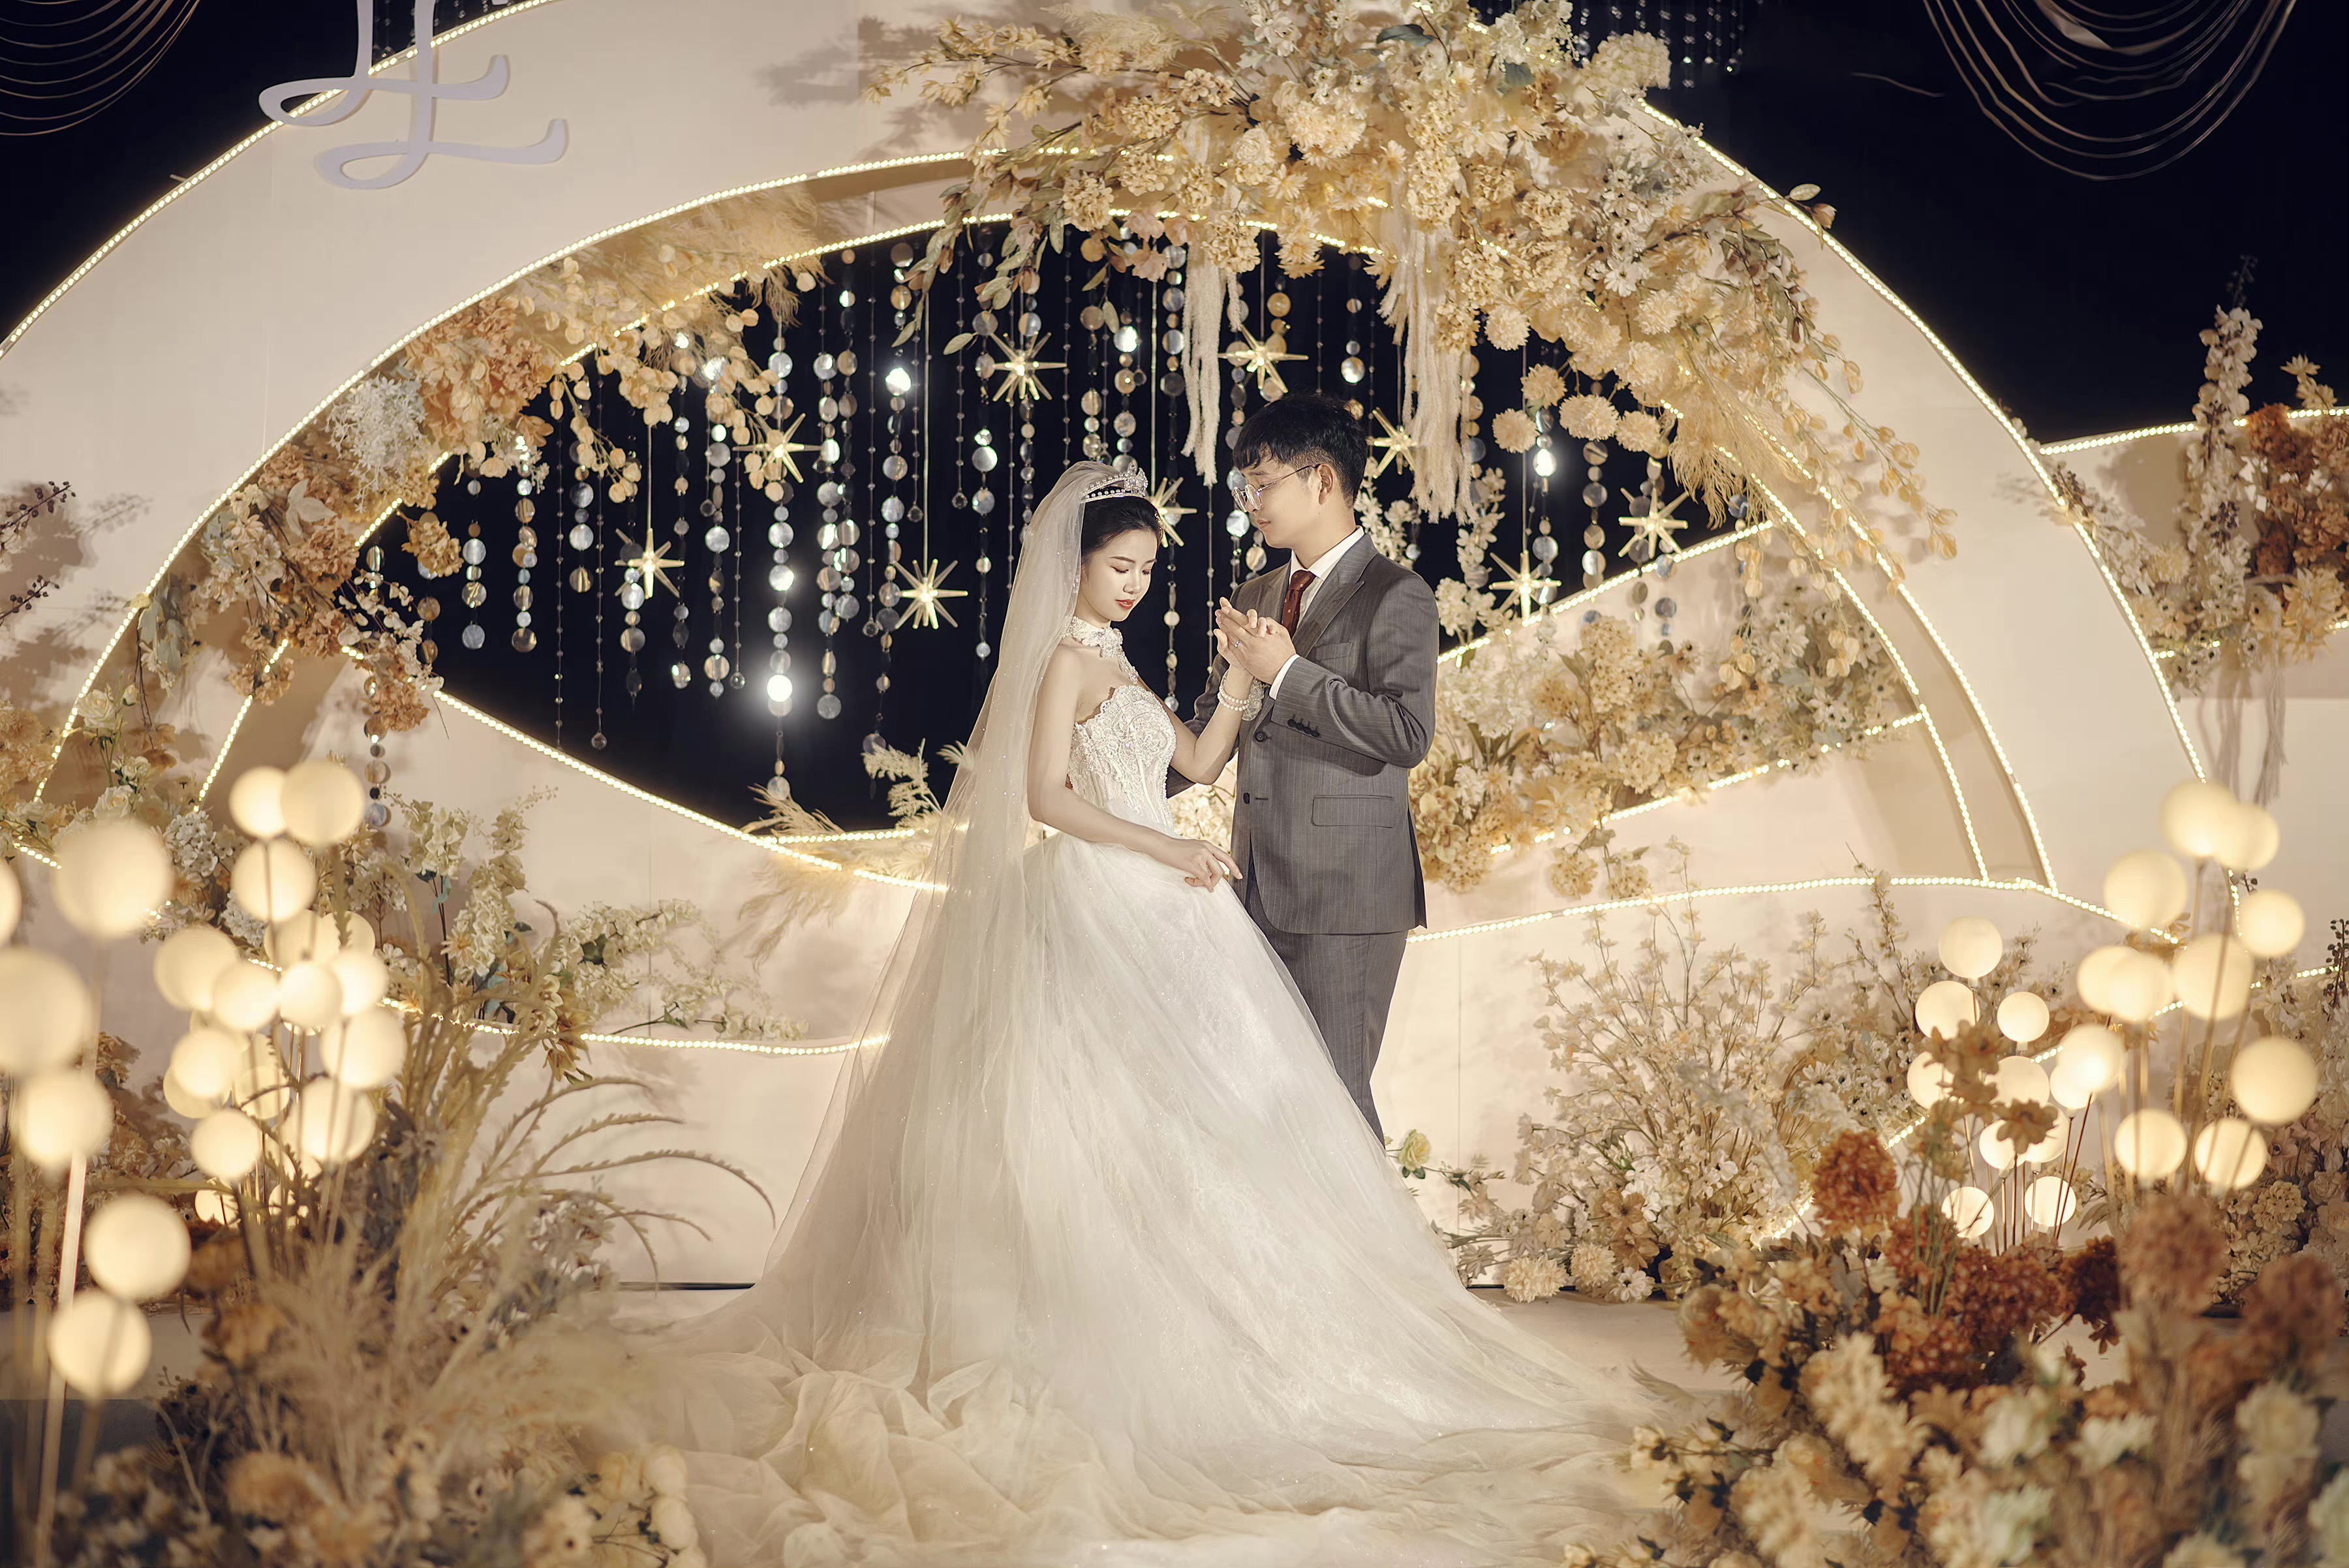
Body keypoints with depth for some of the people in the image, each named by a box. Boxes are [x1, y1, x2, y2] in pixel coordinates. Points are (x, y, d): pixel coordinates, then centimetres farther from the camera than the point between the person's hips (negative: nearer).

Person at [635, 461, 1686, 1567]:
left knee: (1139, 1121, 7)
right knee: (1131, 1115, -9)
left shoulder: (1112, 662, 19)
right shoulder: (1066, 658, -8)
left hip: (1144, 907, 9)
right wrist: (1165, 851, -17)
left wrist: (1247, 674, 8)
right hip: (1095, 902, -9)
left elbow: (1196, 763, 18)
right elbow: (1046, 797, -18)